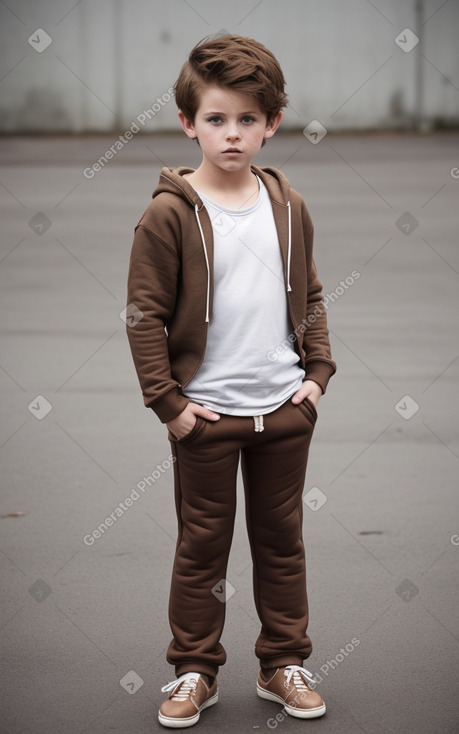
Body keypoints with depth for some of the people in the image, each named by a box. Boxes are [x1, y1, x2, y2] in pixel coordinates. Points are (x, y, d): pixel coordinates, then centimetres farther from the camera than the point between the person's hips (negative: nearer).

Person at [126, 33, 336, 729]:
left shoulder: (288, 207, 4)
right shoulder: (169, 214, -9)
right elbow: (145, 314, -8)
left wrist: (318, 370, 5)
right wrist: (167, 401, -10)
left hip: (285, 409, 4)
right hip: (207, 414, -4)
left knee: (282, 540, 14)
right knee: (202, 545, 7)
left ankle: (284, 663, 28)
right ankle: (194, 671, 21)